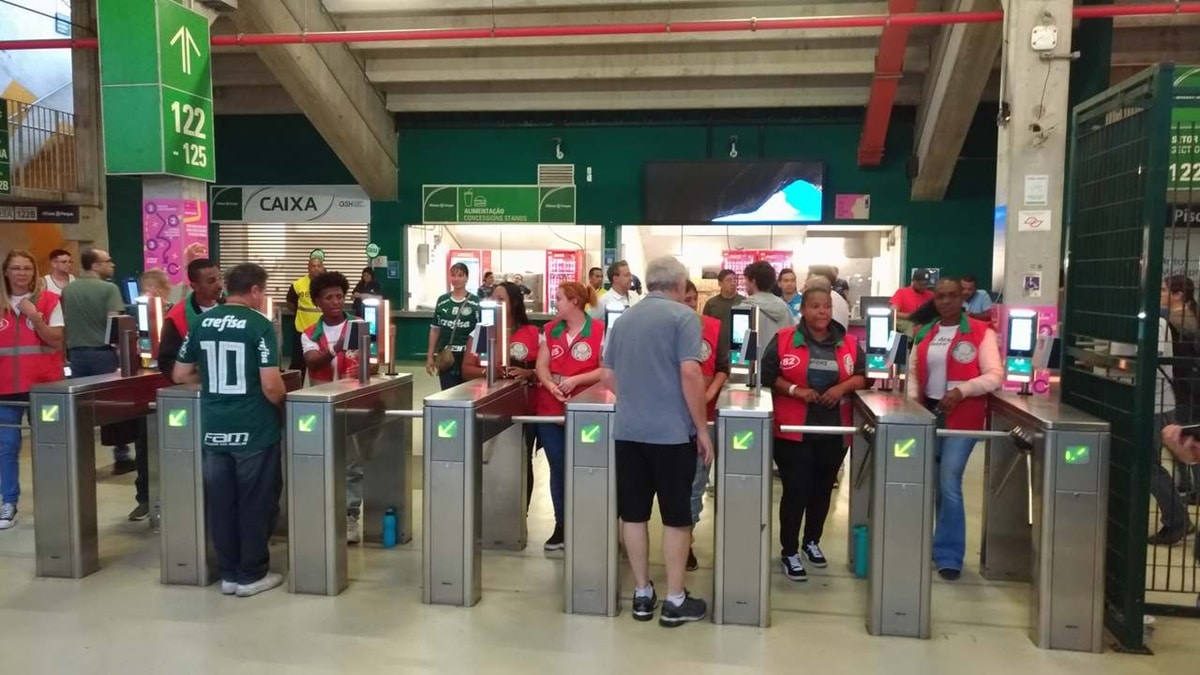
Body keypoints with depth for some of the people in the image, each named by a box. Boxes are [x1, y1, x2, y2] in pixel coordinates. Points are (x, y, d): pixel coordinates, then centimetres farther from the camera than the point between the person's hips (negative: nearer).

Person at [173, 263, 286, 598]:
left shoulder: (202, 322, 6)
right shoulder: (260, 325, -11)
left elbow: (181, 374, 12)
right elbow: (270, 385, -17)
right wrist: (281, 402, 3)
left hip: (213, 428, 5)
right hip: (254, 430, -5)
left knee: (220, 503, 12)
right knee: (255, 503, 6)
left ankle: (228, 573, 21)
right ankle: (252, 575, 15)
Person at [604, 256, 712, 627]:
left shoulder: (624, 319, 11)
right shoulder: (683, 316, -6)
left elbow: (609, 377, 15)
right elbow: (690, 374, -15)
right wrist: (701, 429, -8)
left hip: (627, 430, 5)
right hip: (672, 432, -5)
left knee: (633, 513, 10)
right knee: (676, 517, 5)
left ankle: (642, 595, 18)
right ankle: (675, 601, 12)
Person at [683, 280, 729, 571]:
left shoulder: (714, 328, 2)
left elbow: (723, 369, 3)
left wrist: (709, 394, -12)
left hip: (704, 414, 2)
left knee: (696, 480, 5)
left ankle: (686, 534, 17)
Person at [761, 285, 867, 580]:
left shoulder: (849, 343, 5)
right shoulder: (783, 340, -4)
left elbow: (863, 377, 7)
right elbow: (767, 376, -3)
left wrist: (843, 387, -11)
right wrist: (795, 390, -16)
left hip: (834, 432, 4)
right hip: (793, 432, -3)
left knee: (822, 490, 14)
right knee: (795, 491, -3)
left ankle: (812, 541, 35)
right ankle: (789, 552, 11)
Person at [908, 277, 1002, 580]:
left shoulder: (981, 332, -4)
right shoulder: (924, 334, 11)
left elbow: (995, 375, -9)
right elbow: (913, 373, 14)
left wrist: (962, 390, -21)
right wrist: (912, 401, -2)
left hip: (962, 417, -5)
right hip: (927, 414, 5)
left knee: (949, 485, -9)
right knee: (931, 484, 13)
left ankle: (949, 555, 3)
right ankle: (933, 546, 29)